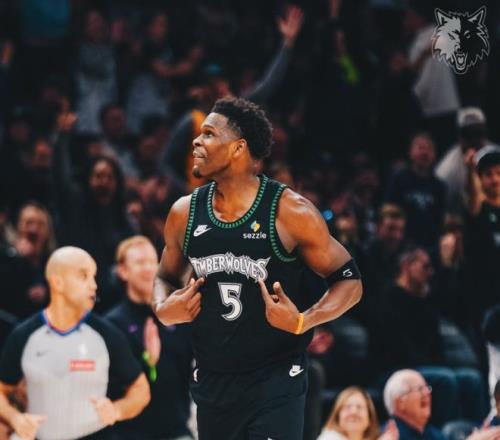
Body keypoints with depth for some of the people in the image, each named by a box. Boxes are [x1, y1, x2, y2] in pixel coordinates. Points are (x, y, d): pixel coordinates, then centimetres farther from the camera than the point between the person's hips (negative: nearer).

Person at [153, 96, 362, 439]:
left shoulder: (291, 212, -12)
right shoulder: (184, 213, 2)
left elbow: (349, 281, -6)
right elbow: (167, 276, 19)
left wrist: (303, 321, -22)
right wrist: (163, 310, -3)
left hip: (276, 382, -5)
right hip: (212, 382, 5)